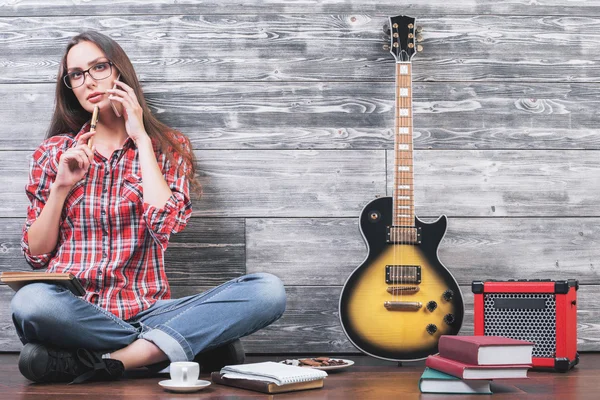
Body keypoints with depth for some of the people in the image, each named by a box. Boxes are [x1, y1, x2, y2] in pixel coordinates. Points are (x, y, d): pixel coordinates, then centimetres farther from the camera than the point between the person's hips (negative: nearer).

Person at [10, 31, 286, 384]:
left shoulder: (168, 147, 12)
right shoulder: (54, 153, 13)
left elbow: (166, 224, -9)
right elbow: (37, 255, 9)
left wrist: (141, 139, -2)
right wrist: (61, 186, -4)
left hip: (145, 311, 1)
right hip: (72, 310, 0)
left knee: (269, 290, -24)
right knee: (31, 302, -39)